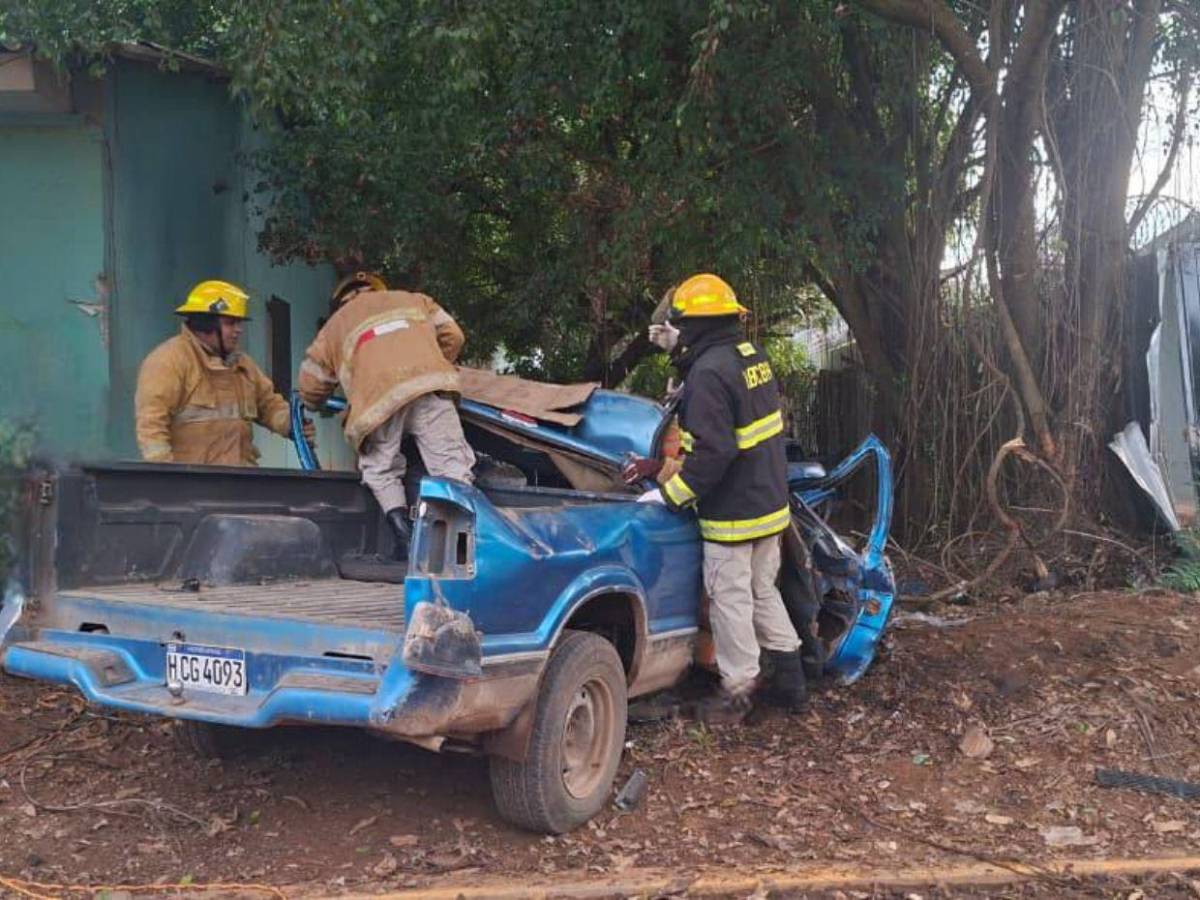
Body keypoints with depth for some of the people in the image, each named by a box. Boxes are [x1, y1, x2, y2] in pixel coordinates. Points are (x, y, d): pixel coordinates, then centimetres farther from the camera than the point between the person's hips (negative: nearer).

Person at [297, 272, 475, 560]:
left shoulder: (334, 326, 32)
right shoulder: (414, 300, 36)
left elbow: (310, 387, 32)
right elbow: (452, 336, 29)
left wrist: (316, 406, 55)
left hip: (377, 396, 0)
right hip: (428, 384, 1)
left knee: (380, 471, 14)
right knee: (450, 463, -3)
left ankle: (402, 529, -6)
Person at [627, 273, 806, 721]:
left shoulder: (709, 373, -22)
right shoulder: (752, 357, 7)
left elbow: (712, 453, -27)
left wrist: (669, 495, -19)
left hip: (732, 512, -9)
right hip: (769, 502, 9)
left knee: (730, 599, 4)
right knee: (764, 591, 21)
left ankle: (737, 689, 14)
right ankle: (791, 680, 27)